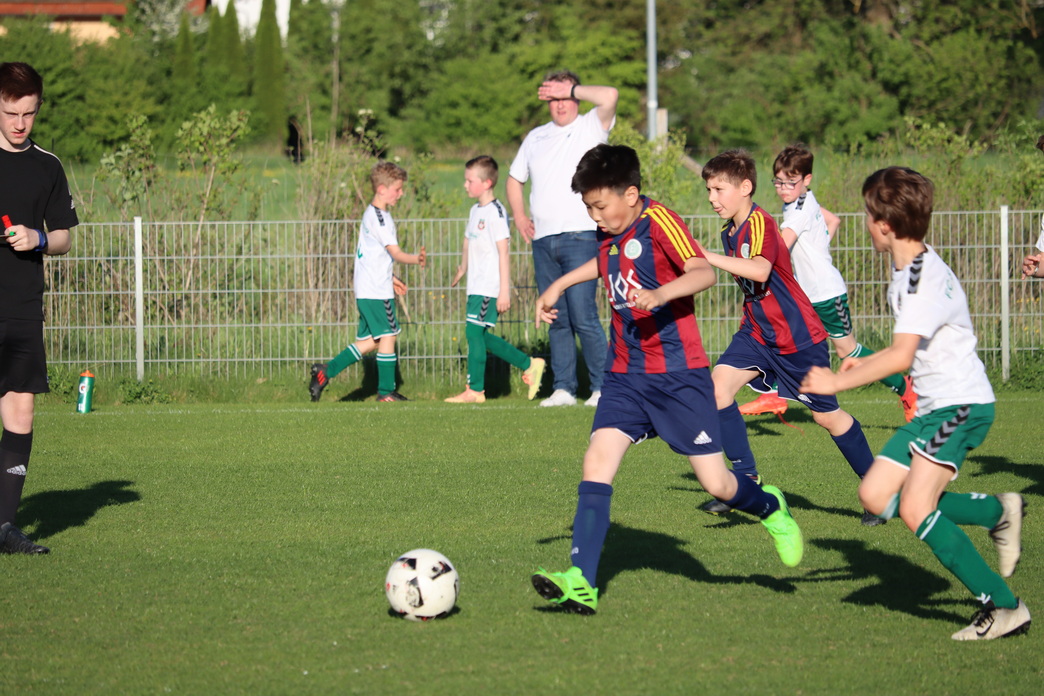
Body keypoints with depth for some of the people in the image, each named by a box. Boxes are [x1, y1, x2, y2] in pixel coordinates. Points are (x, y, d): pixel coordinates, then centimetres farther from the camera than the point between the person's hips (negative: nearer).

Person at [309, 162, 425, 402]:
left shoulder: (369, 214, 17)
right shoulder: (380, 218, -14)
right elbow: (395, 252, -23)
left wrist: (389, 277, 31)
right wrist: (415, 259, -37)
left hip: (364, 289, 10)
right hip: (377, 291, -10)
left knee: (369, 340, 14)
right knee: (387, 336, -3)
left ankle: (326, 371, 12)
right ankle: (386, 391, 1)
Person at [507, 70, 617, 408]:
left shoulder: (590, 127, 3)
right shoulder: (536, 137, 20)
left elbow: (609, 96, -16)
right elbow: (515, 179, 29)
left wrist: (570, 90, -6)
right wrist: (518, 215, 13)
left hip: (580, 237, -6)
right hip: (542, 240, 6)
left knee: (583, 316, -12)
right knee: (557, 320, 6)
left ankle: (602, 387, -7)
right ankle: (563, 388, 8)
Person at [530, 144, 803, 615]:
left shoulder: (659, 222, -14)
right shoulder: (609, 235, 9)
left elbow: (705, 272, -28)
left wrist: (660, 294, -44)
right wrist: (559, 285, 31)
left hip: (678, 374, -6)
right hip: (625, 376, 6)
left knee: (716, 485, -1)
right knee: (597, 463, -13)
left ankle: (771, 509, 34)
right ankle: (581, 583, -20)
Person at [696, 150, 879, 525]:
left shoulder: (760, 223, -22)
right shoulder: (731, 230, 6)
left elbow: (760, 270, -42)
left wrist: (708, 256, -44)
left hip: (799, 335, -8)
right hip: (758, 332, 8)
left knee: (826, 415, 2)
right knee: (719, 383, -14)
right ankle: (747, 479, -9)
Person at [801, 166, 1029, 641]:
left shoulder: (926, 278, -20)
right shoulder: (905, 272, 12)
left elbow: (901, 356, -31)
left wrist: (838, 382, -30)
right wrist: (864, 362, 29)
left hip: (962, 404, -10)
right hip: (933, 406, 10)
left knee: (915, 510, -20)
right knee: (876, 496, 5)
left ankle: (1003, 607, -14)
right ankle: (997, 512, 13)